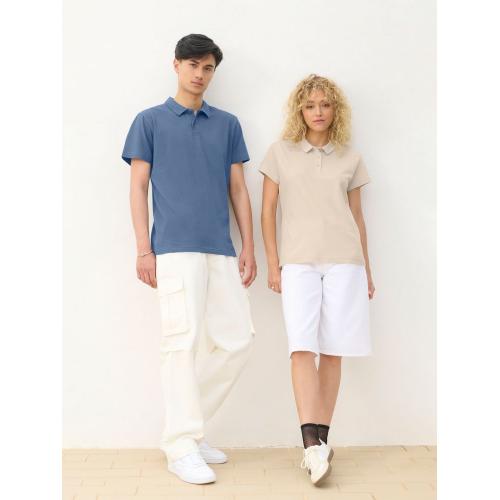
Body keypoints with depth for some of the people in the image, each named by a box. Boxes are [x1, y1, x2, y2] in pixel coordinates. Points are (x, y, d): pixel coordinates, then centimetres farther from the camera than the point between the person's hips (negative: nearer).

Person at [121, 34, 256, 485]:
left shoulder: (227, 124, 17)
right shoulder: (150, 121, 9)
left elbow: (238, 189, 16)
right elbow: (138, 187, 5)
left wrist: (249, 247, 7)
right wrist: (144, 249, -4)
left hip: (222, 250, 5)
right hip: (175, 248, -4)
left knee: (237, 341, 1)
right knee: (184, 341, -10)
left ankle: (186, 426, 18)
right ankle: (181, 448, 0)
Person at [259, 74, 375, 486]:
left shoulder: (350, 159, 12)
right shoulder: (281, 152, 8)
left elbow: (357, 216, 15)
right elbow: (268, 210, 7)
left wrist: (367, 268, 14)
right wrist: (273, 263, 0)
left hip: (344, 262, 2)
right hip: (298, 263, -1)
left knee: (333, 351, 1)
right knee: (302, 347, -14)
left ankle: (320, 440, 10)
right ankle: (312, 445, -16)